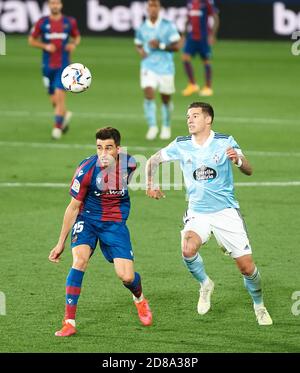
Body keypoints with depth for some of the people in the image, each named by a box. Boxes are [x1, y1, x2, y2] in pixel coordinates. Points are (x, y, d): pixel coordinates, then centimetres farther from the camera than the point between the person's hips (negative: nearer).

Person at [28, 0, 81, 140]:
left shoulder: (69, 22, 1)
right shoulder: (42, 23, -1)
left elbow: (77, 37, 16)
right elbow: (31, 40, 5)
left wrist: (74, 44, -6)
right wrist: (45, 46, -11)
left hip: (64, 65, -1)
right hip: (48, 66, 1)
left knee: (59, 94, -14)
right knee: (53, 99, 8)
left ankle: (57, 127, -8)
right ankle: (65, 114, 39)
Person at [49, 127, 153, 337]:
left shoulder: (129, 164, -14)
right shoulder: (86, 170, -20)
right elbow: (74, 207, -8)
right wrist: (61, 242, -4)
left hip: (116, 223, 1)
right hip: (87, 219, -1)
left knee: (127, 277, -9)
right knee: (80, 259, -28)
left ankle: (140, 299, 30)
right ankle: (69, 322, -21)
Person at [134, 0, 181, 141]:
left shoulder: (168, 26, -6)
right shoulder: (142, 28, 3)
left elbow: (177, 46, -8)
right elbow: (138, 44, 20)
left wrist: (160, 46, -19)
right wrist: (140, 51, -3)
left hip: (165, 67, -1)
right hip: (148, 67, 1)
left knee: (166, 99, 9)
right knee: (148, 94, -18)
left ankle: (166, 127, 30)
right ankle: (152, 126, -10)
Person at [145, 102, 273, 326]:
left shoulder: (225, 142, -5)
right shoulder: (181, 146, 0)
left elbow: (248, 171, -11)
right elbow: (153, 161, 15)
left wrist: (237, 160, -31)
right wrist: (150, 185, 1)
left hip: (226, 212, -1)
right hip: (197, 213, 1)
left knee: (246, 266, -3)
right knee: (188, 249, -30)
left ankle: (259, 306, 25)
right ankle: (205, 285, -1)